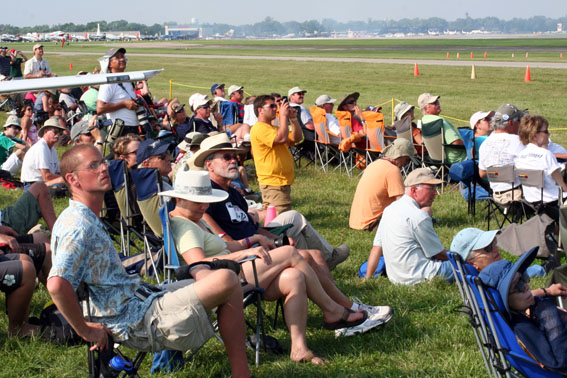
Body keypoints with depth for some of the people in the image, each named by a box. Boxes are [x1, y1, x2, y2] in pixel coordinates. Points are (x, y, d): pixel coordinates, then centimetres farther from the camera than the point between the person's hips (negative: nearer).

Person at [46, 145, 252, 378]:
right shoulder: (78, 225, -19)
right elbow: (57, 284, -32)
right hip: (138, 321, -11)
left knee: (200, 272, 24)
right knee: (227, 281, -18)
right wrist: (85, 330, -23)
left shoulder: (89, 220, 14)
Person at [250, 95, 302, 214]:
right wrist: (283, 116, -17)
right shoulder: (259, 128, -12)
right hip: (273, 183, -10)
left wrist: (293, 119, 3)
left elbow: (297, 138, 15)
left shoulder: (274, 128, 21)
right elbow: (282, 138, -25)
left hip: (282, 181, 10)